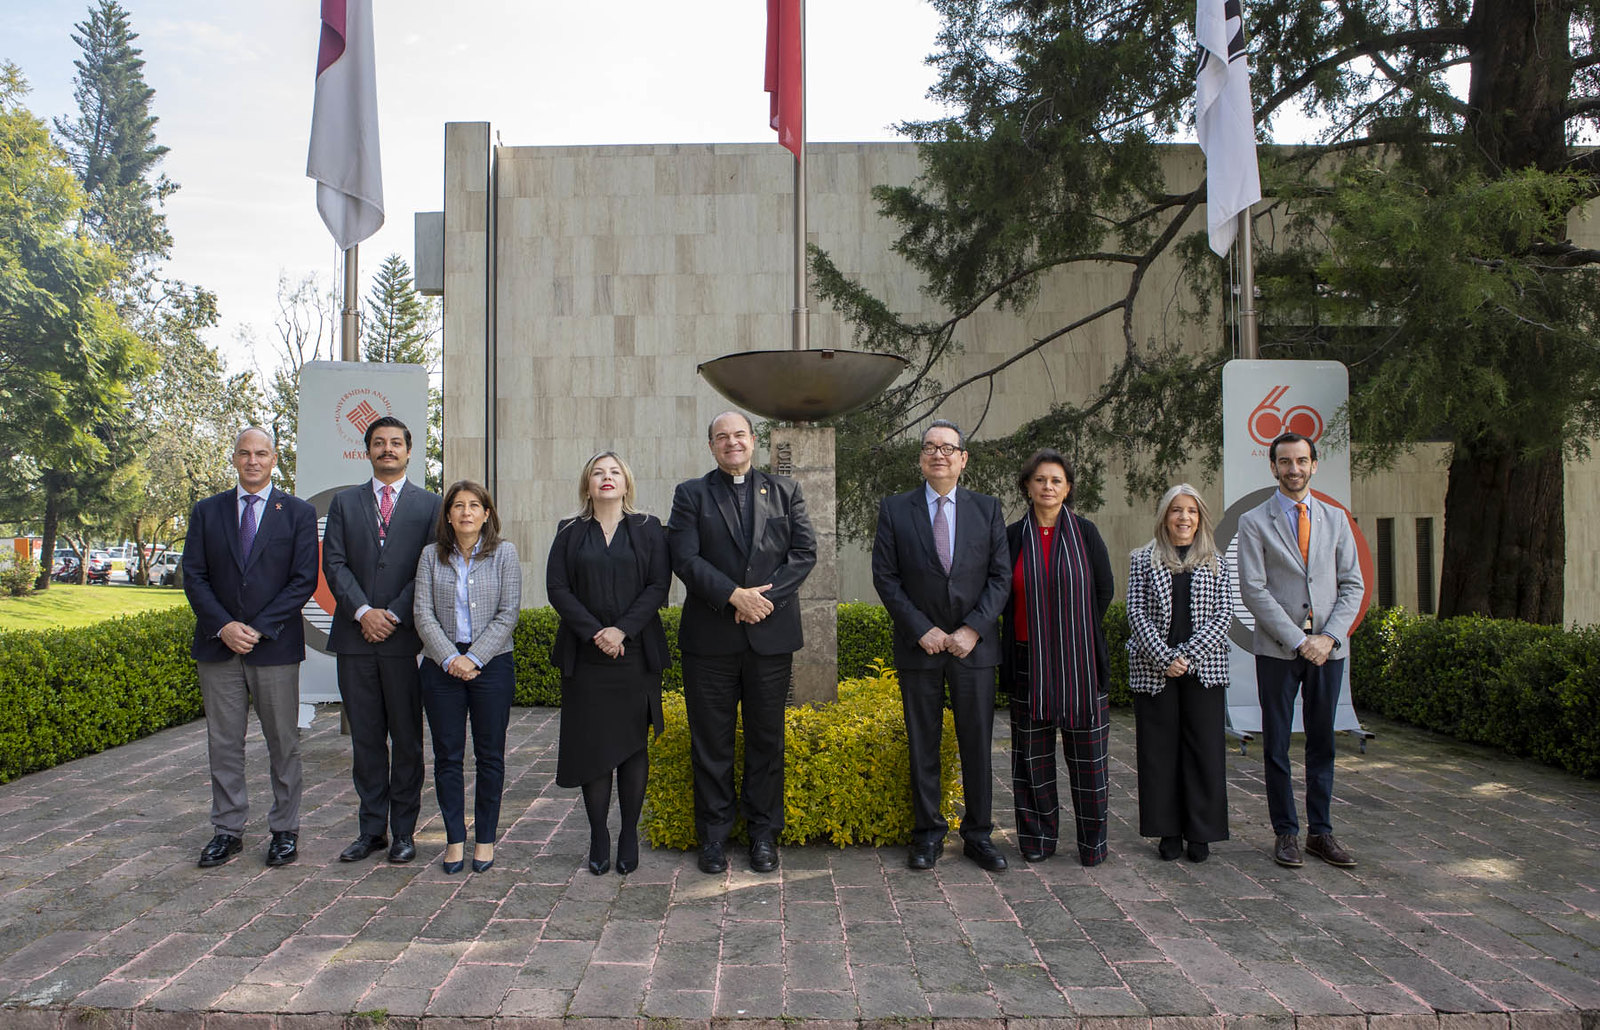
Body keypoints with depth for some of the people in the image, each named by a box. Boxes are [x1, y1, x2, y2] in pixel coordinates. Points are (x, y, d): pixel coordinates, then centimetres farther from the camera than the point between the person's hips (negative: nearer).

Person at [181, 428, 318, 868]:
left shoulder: (298, 513, 2)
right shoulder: (207, 511, 9)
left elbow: (304, 580, -4)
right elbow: (193, 575, 4)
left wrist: (259, 629, -12)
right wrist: (223, 627, -10)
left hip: (276, 647, -2)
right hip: (218, 646, 2)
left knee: (284, 743, 4)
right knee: (223, 744, 8)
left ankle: (285, 830, 16)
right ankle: (227, 830, 20)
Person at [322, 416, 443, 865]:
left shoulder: (429, 505, 6)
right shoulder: (344, 502, 12)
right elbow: (334, 563, 3)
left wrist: (393, 614, -10)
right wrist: (362, 611, -10)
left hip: (405, 637, -2)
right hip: (355, 638, 2)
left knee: (407, 739, 4)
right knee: (365, 739, 8)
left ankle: (404, 831, 14)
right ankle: (371, 829, 17)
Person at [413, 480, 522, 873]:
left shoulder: (504, 553, 1)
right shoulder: (432, 555, 6)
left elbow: (508, 613, -4)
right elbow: (423, 614, 0)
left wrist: (474, 658, -12)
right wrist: (450, 659, -12)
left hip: (492, 664, -1)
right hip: (442, 665, 1)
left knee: (490, 755, 5)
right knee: (447, 755, 6)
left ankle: (485, 838, 17)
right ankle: (455, 838, 17)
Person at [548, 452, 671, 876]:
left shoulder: (649, 530, 7)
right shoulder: (570, 533, 10)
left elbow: (658, 586, -2)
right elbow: (557, 588, 1)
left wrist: (623, 630, -14)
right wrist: (593, 632, -12)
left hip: (636, 653, 0)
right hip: (585, 655, 1)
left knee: (633, 743, 3)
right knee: (591, 743, 2)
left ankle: (629, 834, 13)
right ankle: (598, 836, 11)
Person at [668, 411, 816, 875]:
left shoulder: (785, 490, 11)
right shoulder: (691, 494, 6)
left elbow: (804, 551, 1)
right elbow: (684, 558, -6)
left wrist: (765, 596, -12)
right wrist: (734, 596, -17)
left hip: (771, 634, 1)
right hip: (710, 638, -1)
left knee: (767, 739, 8)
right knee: (711, 740, 6)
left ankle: (764, 832, 21)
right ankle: (714, 834, 19)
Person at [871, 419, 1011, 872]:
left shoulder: (987, 509, 6)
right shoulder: (894, 509, 2)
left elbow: (1000, 575, 2)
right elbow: (885, 576, -2)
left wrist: (973, 629, -10)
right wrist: (922, 630, -10)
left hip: (974, 645, 1)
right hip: (919, 645, -1)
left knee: (977, 743, 6)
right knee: (922, 744, 6)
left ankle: (978, 834, 19)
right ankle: (928, 834, 18)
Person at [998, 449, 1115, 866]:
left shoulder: (1086, 532, 2)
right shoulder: (1012, 536, 3)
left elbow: (1105, 590, 6)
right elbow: (1004, 596, 8)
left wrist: (1075, 633, 6)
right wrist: (1041, 629, 4)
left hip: (1080, 661, 0)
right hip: (1029, 660, 1)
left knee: (1086, 753, 3)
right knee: (1033, 752, 7)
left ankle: (1092, 843, 16)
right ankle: (1038, 838, 20)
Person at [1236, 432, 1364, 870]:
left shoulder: (1336, 519, 11)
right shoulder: (1254, 522, 0)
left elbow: (1352, 585, 8)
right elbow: (1253, 590, -7)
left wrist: (1329, 637, -6)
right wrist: (1297, 640, -13)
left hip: (1327, 648, 3)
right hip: (1277, 649, -3)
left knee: (1322, 742, 9)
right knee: (1277, 744, 3)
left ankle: (1320, 831, 18)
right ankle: (1286, 832, 13)